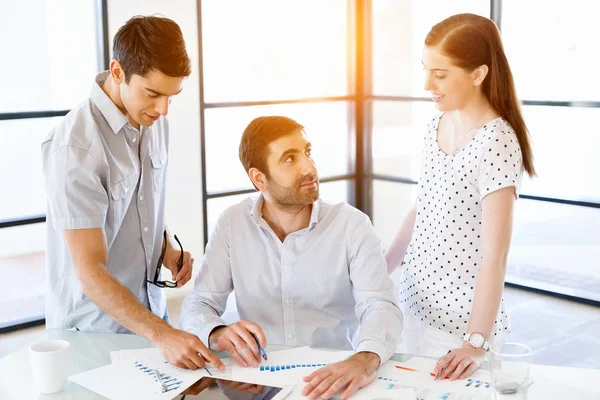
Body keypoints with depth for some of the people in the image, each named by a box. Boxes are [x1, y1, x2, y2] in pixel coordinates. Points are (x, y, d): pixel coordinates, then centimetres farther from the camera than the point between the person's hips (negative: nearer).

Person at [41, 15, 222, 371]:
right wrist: (161, 334, -33)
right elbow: (90, 272, -26)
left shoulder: (155, 122, -2)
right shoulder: (76, 147, -24)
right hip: (94, 329, -6)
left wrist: (166, 247, -4)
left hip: (150, 311, 7)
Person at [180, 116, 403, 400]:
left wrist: (365, 361, -40)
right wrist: (219, 334, -26)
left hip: (334, 375, -1)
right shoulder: (232, 224, -1)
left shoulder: (352, 225, -7)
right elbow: (199, 304, -1)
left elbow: (380, 305, -18)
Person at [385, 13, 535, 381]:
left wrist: (477, 342, -26)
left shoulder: (495, 141, -21)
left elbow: (495, 255, -24)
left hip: (461, 316, -7)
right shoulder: (436, 125, 2)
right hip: (417, 302, 7)